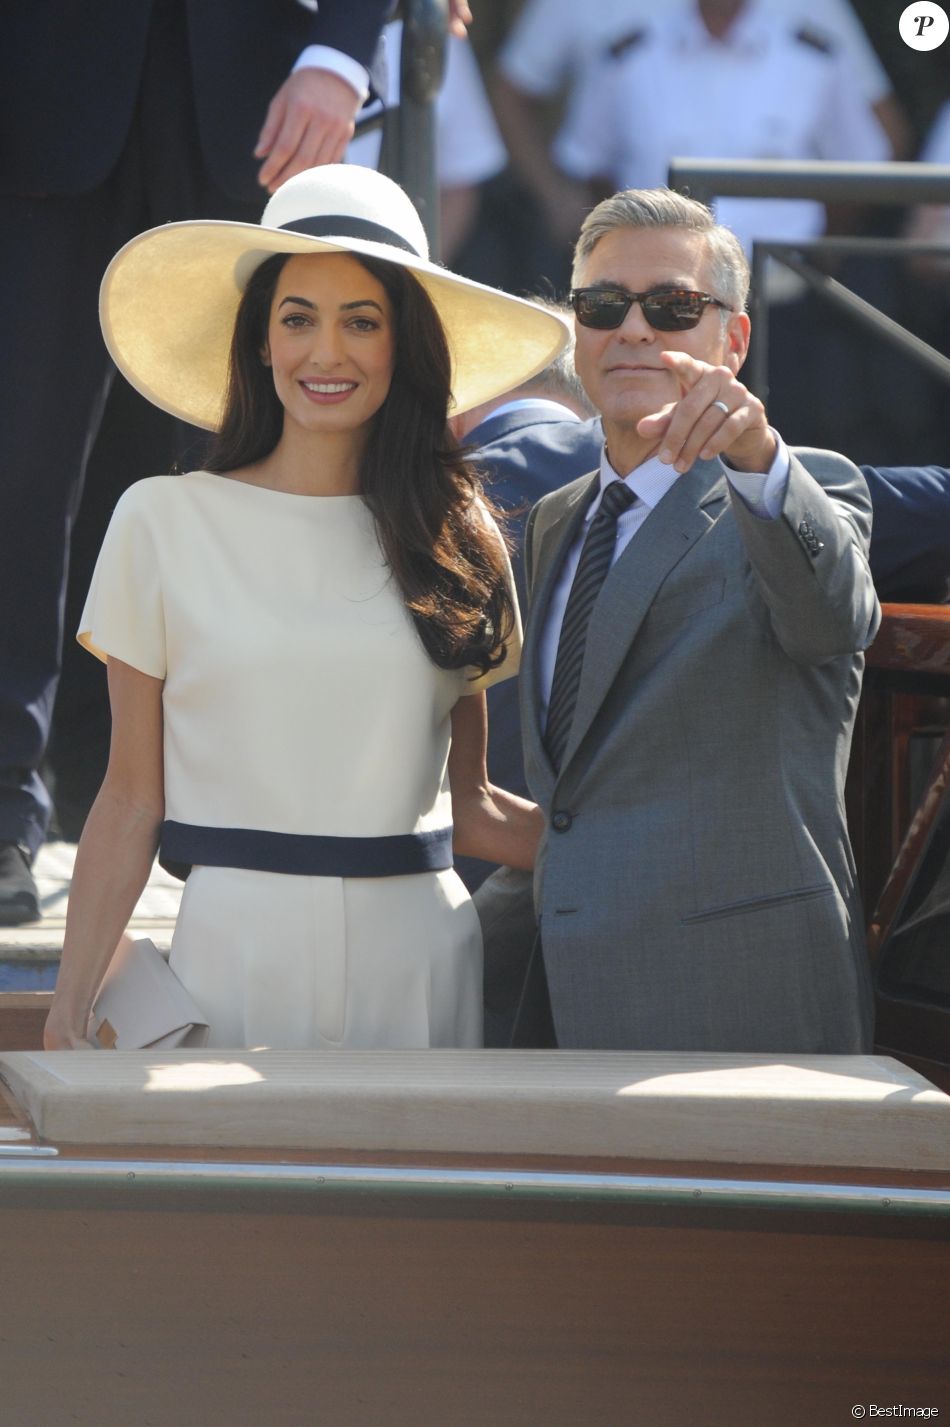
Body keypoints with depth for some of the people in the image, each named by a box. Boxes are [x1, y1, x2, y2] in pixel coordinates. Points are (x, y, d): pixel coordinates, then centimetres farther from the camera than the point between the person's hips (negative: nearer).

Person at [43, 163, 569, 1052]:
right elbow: (132, 799, 2)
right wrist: (69, 1011, -5)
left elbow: (465, 804, 13)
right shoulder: (167, 522, 2)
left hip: (421, 955, 2)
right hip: (239, 945, -2)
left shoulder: (459, 540, 8)